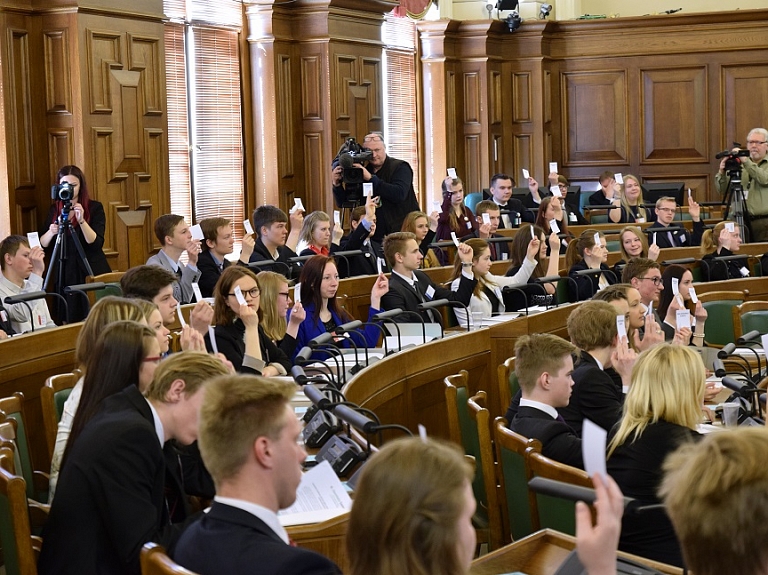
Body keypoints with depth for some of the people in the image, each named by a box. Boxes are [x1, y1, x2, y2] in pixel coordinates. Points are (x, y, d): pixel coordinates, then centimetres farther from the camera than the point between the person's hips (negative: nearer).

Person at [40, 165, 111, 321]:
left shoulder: (94, 207, -1)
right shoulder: (54, 209, 8)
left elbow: (96, 243, -13)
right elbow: (42, 244, 3)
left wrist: (81, 220, -26)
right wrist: (51, 232, -16)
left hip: (92, 274, -2)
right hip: (64, 275, 2)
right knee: (68, 323, 1)